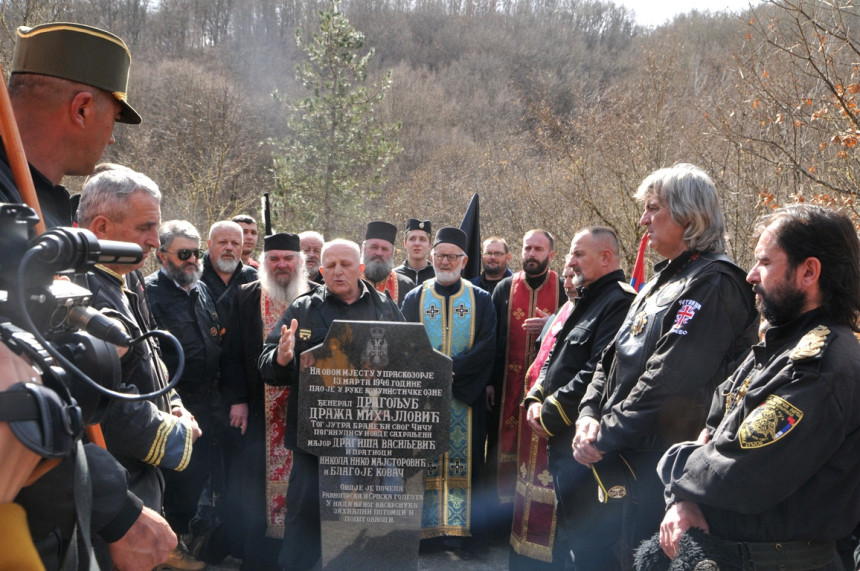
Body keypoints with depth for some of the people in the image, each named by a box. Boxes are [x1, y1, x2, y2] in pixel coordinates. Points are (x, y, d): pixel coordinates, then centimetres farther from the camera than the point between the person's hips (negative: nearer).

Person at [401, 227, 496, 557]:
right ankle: (422, 528, 11)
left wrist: (451, 369, -17)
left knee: (466, 462, 2)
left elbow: (487, 347, -5)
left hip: (466, 397, 0)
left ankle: (469, 532, 10)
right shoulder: (413, 300, 7)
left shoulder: (481, 301, 5)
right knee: (424, 463, 2)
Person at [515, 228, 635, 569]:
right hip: (550, 438, 9)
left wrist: (551, 413, -16)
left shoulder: (619, 304, -15)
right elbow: (546, 360, 21)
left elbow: (599, 373, -24)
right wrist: (535, 401, 4)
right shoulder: (574, 304, 18)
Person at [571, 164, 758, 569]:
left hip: (658, 466, -9)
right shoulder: (662, 280, 16)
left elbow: (667, 380, -23)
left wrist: (605, 437, -17)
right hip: (619, 459, 9)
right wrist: (589, 413, -1)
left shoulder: (712, 283, -15)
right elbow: (614, 356, 14)